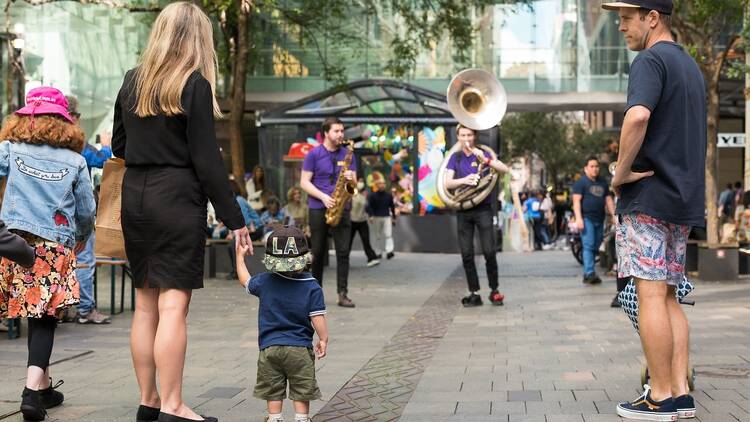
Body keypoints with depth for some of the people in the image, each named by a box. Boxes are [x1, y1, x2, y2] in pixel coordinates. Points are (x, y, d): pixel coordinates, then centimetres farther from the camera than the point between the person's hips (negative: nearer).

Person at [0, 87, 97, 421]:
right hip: (56, 246, -1)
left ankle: (42, 386, 15)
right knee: (44, 318, 5)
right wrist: (82, 238, 27)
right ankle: (33, 390, -5)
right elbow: (87, 210, 10)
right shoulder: (75, 161, 6)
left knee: (41, 319, 8)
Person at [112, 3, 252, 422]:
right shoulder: (195, 85, -9)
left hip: (135, 198, 6)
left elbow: (119, 145, 16)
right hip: (177, 200, -6)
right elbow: (206, 159, -12)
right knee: (174, 305, -5)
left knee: (146, 304, 12)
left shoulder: (132, 81, 9)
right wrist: (234, 218, -8)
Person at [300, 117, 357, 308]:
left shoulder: (347, 154, 9)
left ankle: (343, 294, -5)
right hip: (318, 208, -2)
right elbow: (304, 182, -4)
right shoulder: (313, 154, -1)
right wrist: (323, 197, -16)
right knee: (318, 252, 5)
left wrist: (351, 178, -12)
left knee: (343, 251, -6)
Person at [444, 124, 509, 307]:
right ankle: (474, 293, 6)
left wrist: (485, 160, -22)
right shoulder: (455, 158, 11)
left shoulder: (483, 154, 4)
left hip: (483, 208, -3)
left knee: (489, 251, -9)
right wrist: (464, 180, -19)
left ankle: (494, 291, 3)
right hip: (463, 211, 3)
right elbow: (447, 183, 0)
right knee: (467, 254, 1)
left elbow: (504, 169, -8)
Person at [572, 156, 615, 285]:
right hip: (586, 219, -7)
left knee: (595, 248, 7)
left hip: (599, 220, 7)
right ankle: (589, 273, -20)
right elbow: (576, 201, -9)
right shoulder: (581, 182, -1)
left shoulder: (603, 182, 20)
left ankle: (587, 274, 12)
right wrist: (578, 218, -19)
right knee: (588, 246, -14)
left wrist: (613, 215, 8)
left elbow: (609, 200, 21)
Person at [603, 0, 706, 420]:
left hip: (648, 196, -9)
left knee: (650, 294, -6)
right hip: (684, 197, 9)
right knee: (668, 296, 11)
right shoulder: (691, 66, 20)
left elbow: (638, 117, -29)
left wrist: (622, 171, -17)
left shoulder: (651, 60, -10)